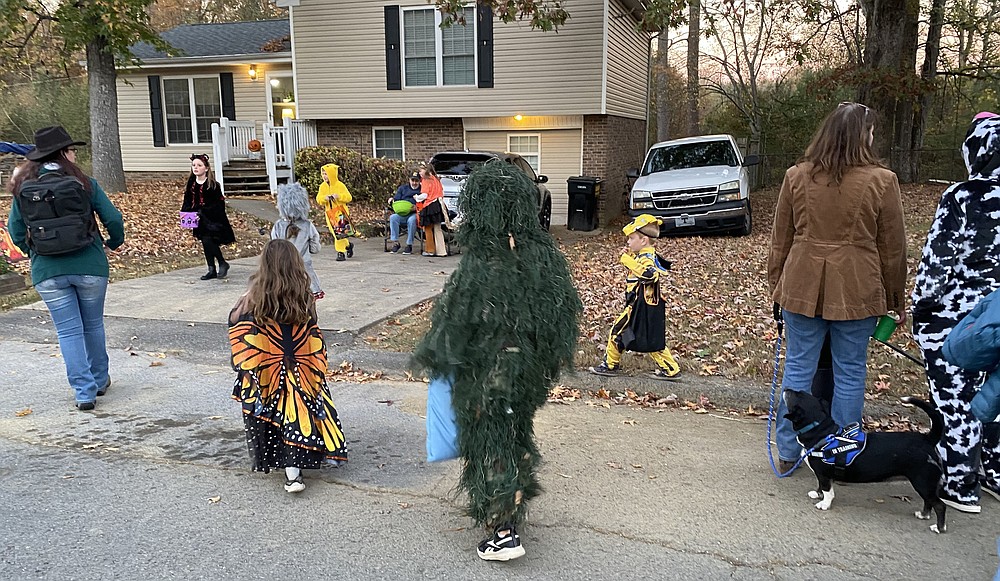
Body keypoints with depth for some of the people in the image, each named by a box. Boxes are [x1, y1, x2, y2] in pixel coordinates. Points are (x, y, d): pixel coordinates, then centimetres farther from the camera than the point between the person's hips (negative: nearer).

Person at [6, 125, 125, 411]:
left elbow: (15, 229, 5)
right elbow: (113, 219, -6)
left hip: (47, 271, 1)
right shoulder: (84, 183, -6)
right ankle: (100, 380, 31)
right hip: (89, 266, -1)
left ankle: (84, 392, 5)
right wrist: (114, 243, 13)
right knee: (93, 325, 17)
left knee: (68, 331, 7)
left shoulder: (24, 188, 1)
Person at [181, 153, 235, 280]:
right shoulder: (191, 184, 7)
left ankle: (223, 263, 2)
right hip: (200, 219, 6)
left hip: (212, 218, -6)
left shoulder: (212, 184, -11)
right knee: (206, 243, 8)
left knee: (208, 240, -18)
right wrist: (185, 213, -7)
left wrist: (202, 213, -23)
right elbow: (187, 202, 11)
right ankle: (212, 271, 16)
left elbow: (217, 204, -15)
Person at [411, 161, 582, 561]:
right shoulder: (544, 254, -7)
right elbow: (566, 309, 2)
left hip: (488, 374, -6)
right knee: (516, 437, 24)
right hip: (530, 371, 6)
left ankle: (504, 533, 18)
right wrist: (548, 357, 15)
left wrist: (429, 357, 0)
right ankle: (515, 507, 43)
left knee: (490, 446, 10)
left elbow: (456, 323, -18)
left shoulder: (480, 266, -25)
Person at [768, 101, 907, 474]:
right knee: (850, 373, 10)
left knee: (798, 368, 9)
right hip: (856, 292, -2)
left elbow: (780, 241, 5)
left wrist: (776, 286, 15)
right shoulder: (881, 181, -6)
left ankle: (788, 453, 18)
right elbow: (892, 248, 0)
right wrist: (896, 300, 11)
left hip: (802, 289, 2)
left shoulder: (796, 177, 1)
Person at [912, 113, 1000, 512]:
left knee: (955, 400, 4)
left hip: (953, 315, -6)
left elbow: (939, 258, -14)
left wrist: (920, 304, -3)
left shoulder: (962, 199, -16)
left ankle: (960, 486, 14)